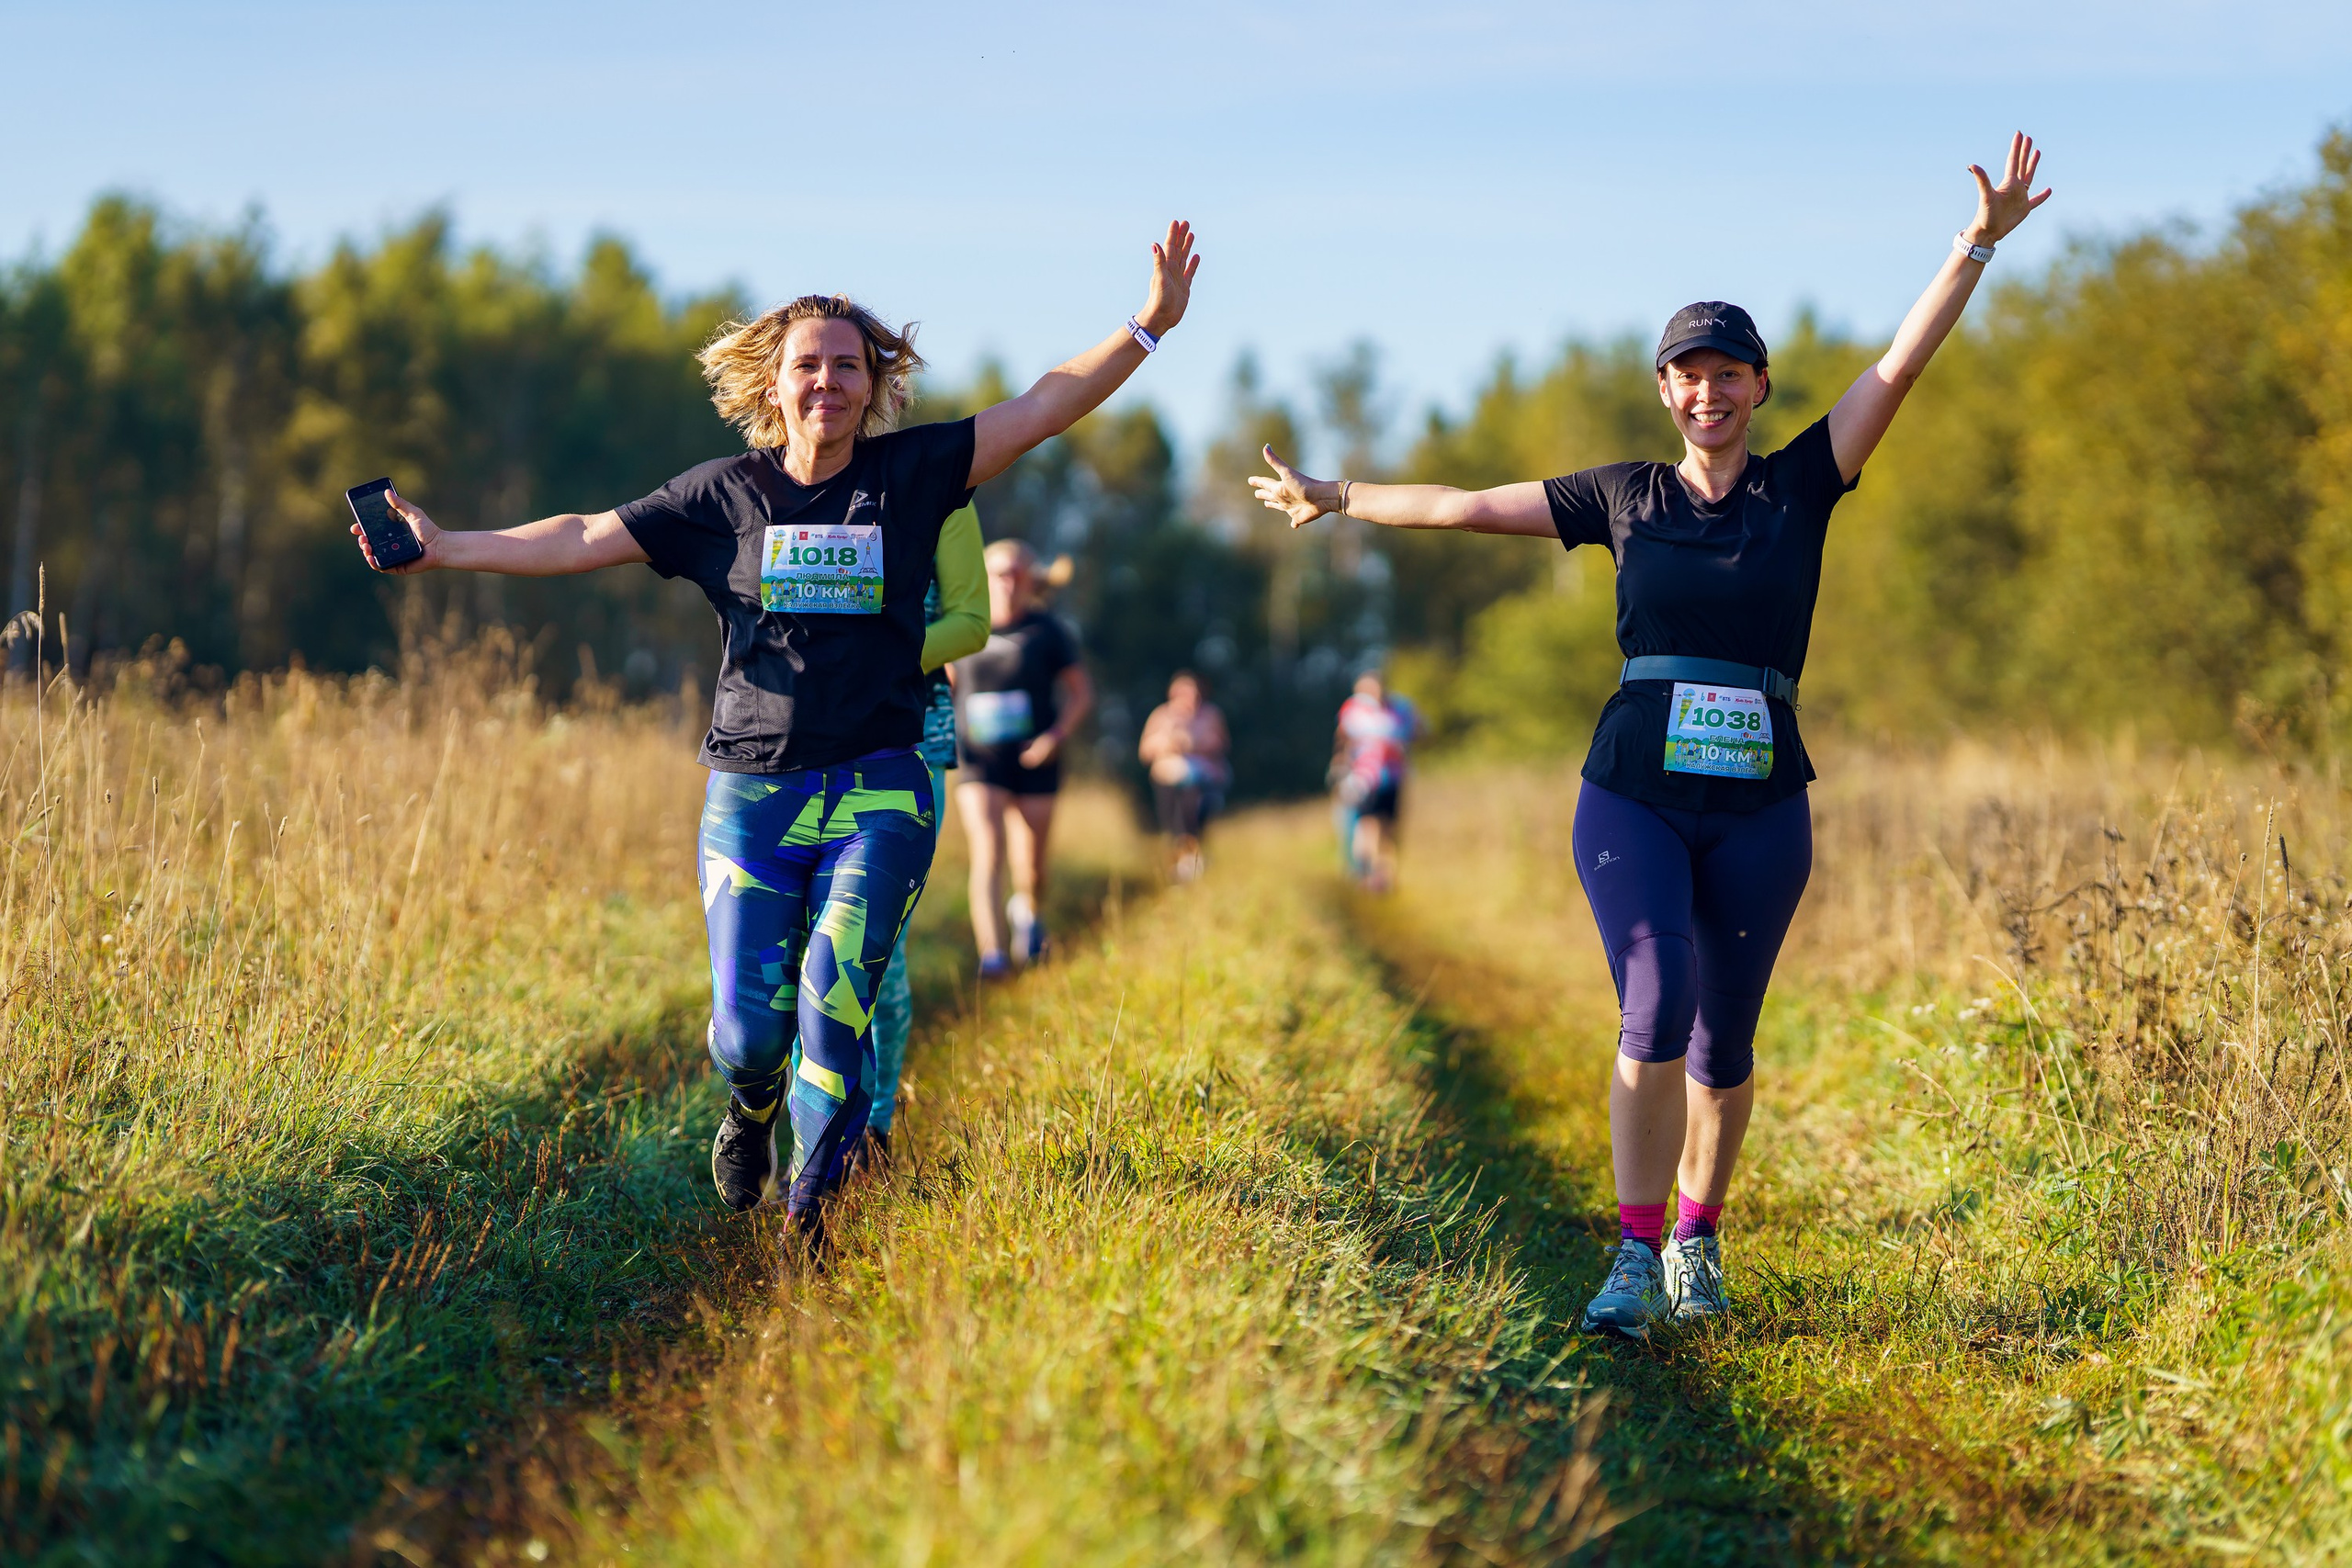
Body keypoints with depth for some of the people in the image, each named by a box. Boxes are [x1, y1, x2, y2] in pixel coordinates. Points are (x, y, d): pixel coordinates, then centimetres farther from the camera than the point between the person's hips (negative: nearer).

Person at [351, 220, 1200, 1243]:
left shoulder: (910, 473, 5)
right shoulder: (723, 495, 6)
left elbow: (1042, 410, 0)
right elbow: (585, 539, 9)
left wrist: (1150, 324, -9)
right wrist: (445, 550, 4)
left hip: (878, 788, -1)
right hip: (752, 791, 1)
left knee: (838, 984, -18)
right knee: (748, 1023, -2)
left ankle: (811, 1202, -8)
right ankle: (750, 1114, 34)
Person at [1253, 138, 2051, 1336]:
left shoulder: (1802, 485, 6)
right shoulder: (1625, 496, 9)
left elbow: (1898, 367, -2)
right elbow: (1471, 505, 13)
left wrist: (1977, 246, -9)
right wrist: (1342, 499, 12)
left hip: (1760, 809, 1)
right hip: (1634, 796, -1)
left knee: (1723, 1043, 7)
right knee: (1653, 1011, -16)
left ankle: (1696, 1239, 26)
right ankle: (1634, 1257, -13)